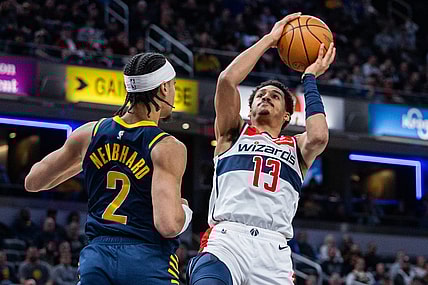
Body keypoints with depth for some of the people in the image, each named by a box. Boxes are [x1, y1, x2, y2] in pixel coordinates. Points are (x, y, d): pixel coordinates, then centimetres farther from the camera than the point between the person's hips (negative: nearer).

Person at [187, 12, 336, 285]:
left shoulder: (297, 147, 25)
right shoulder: (234, 134, 22)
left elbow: (318, 137, -1)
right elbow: (227, 79, 5)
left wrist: (310, 79, 14)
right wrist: (270, 39, 15)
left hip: (273, 252, 3)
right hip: (227, 240, -2)